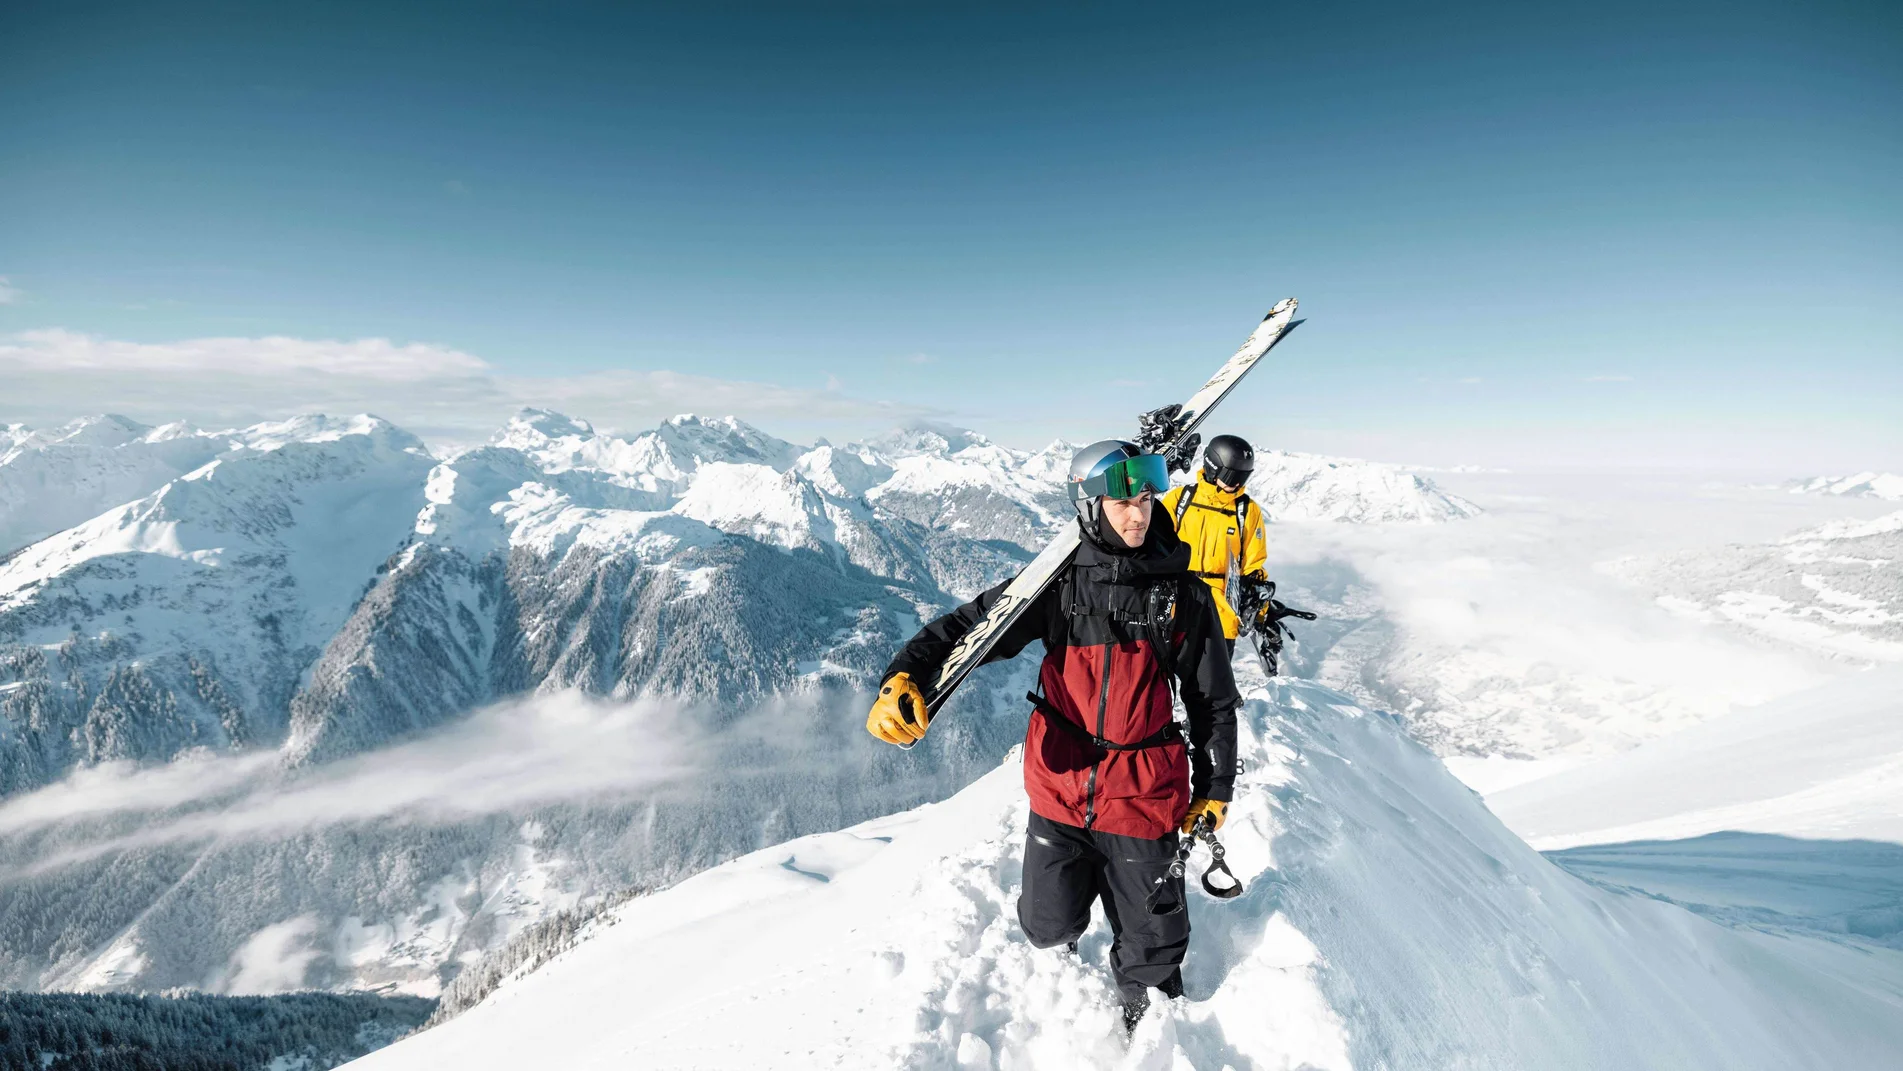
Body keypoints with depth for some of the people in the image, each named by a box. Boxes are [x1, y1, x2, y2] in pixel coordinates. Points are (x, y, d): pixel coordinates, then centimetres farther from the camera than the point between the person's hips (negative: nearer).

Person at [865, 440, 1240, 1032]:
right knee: (1049, 927, 13)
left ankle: (1148, 1015, 45)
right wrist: (903, 679, -26)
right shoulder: (1060, 582, -7)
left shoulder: (1185, 596, -5)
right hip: (1060, 784, 0)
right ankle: (1074, 896, 49)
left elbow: (1214, 701, 5)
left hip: (1143, 795, 0)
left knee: (1151, 941, 13)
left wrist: (1213, 790, 8)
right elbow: (968, 626, -9)